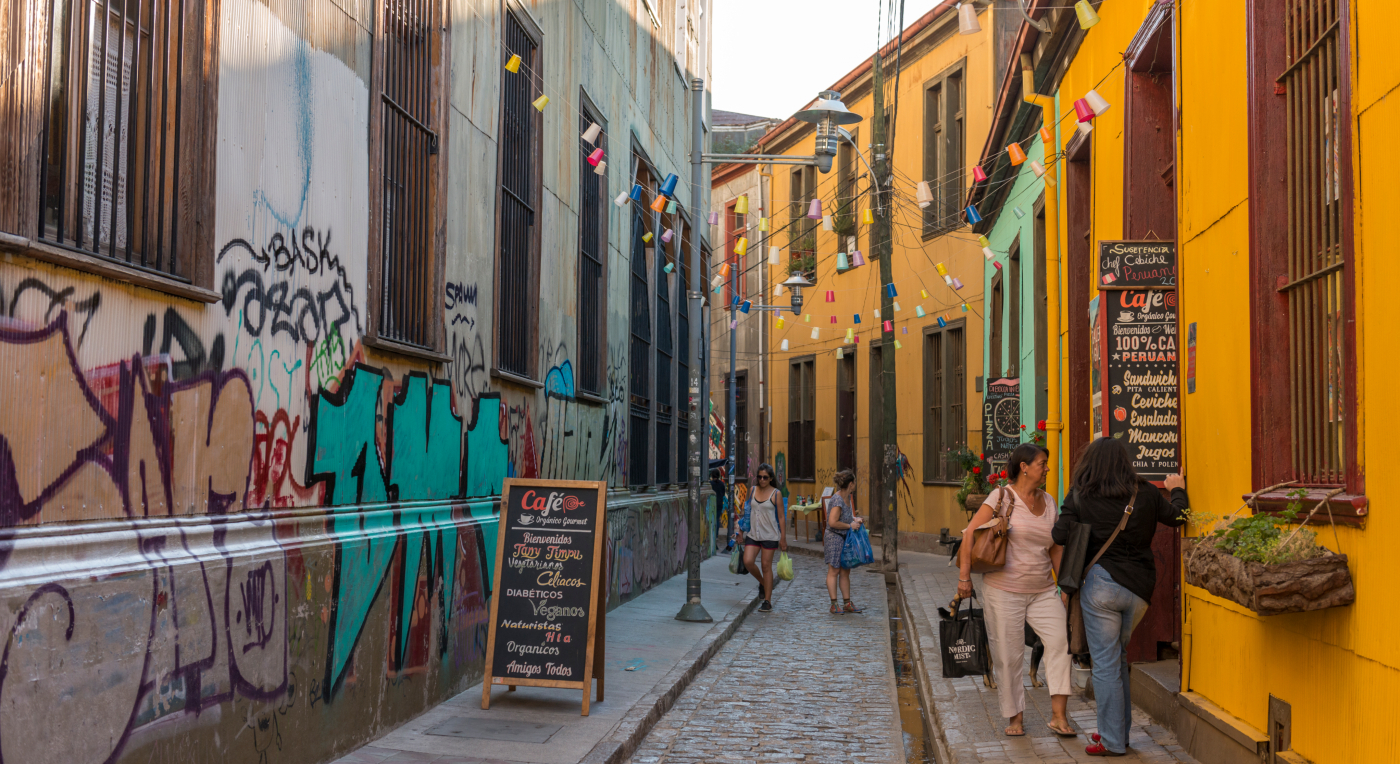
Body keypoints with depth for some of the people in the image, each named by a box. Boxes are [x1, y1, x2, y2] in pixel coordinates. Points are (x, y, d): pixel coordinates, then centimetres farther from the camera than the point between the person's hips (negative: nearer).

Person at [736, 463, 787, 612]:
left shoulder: (776, 494, -3)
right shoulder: (752, 491, 7)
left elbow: (781, 517, -3)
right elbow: (747, 511, 16)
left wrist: (783, 538, -7)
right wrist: (742, 530, 14)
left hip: (769, 535, -4)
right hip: (753, 534, 4)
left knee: (766, 566, -1)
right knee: (747, 561, -11)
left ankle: (768, 602, 7)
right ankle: (763, 583, 20)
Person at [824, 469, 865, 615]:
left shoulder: (847, 497, 8)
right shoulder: (837, 501, -21)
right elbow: (832, 522, -27)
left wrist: (855, 519, 8)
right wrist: (850, 525, -17)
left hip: (845, 539, 9)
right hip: (834, 538, -9)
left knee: (845, 572, 12)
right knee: (834, 571, -3)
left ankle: (847, 604, 18)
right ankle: (834, 605, 1)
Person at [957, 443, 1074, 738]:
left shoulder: (1048, 502, 10)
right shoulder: (1002, 497, -7)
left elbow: (1056, 548, 16)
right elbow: (970, 534, -9)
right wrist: (964, 575, -13)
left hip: (1042, 591, 4)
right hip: (1004, 590, -4)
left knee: (1060, 639, -17)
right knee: (1008, 656, 2)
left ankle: (1058, 716, -13)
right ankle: (1015, 717, 21)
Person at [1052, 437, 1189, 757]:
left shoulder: (1080, 496, -4)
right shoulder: (1145, 493, 3)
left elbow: (1060, 535, -10)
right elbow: (1176, 517, 14)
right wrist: (1177, 489, 32)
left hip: (1101, 583, -4)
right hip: (1139, 587, 4)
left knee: (1105, 663, 2)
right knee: (1118, 658, 20)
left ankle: (1112, 741, 6)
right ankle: (1119, 731, 26)